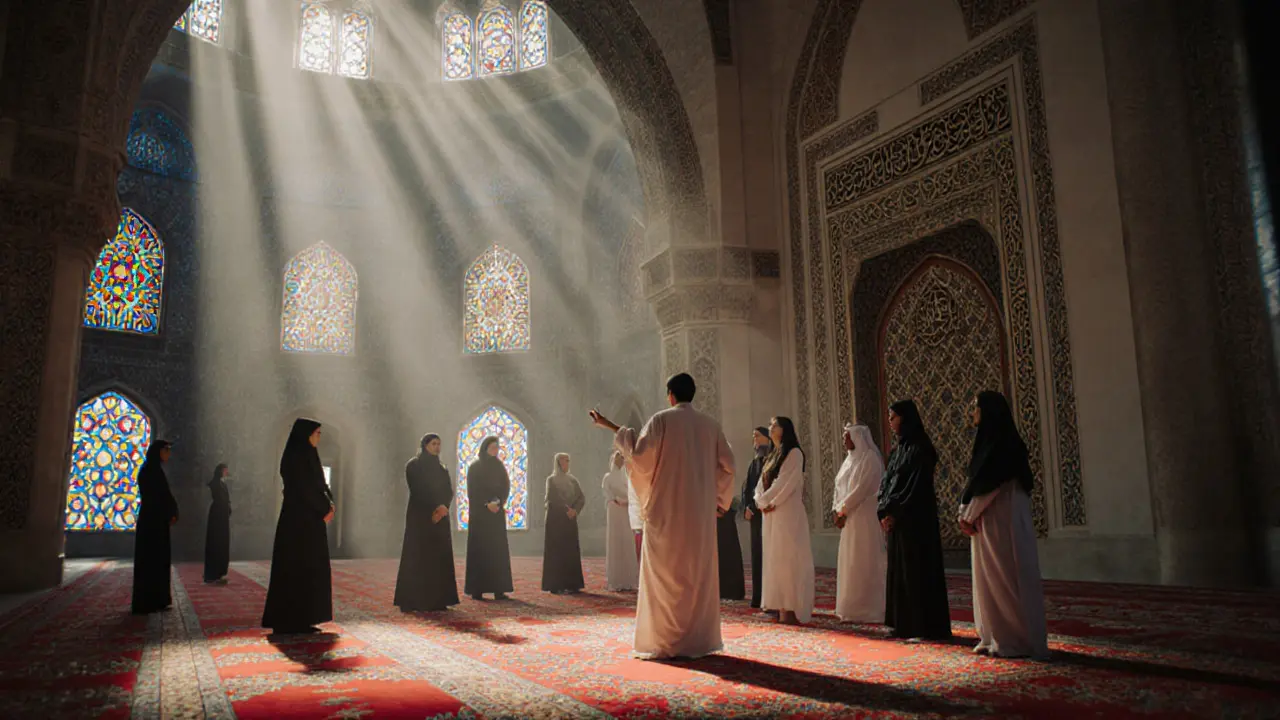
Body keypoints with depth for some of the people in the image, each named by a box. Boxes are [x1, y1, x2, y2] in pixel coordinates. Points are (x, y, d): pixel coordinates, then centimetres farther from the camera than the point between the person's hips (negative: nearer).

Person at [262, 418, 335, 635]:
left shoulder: (306, 456, 15)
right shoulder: (295, 457, -13)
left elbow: (318, 486, 17)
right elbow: (304, 490, -17)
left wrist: (328, 505, 0)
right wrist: (324, 510, -8)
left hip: (309, 521, 10)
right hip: (299, 521, -10)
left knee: (308, 570, 10)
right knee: (296, 570, -5)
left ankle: (301, 621, 15)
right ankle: (290, 622, 0)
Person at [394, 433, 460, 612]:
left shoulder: (442, 469, 16)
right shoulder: (413, 465, -1)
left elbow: (449, 492, 5)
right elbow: (418, 491, -12)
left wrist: (443, 507, -15)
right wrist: (434, 509, -17)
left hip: (440, 518, 6)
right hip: (420, 516, -6)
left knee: (439, 558, 2)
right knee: (418, 557, -8)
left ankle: (437, 600, 4)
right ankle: (413, 602, -6)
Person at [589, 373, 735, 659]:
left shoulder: (661, 420, -5)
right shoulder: (710, 425, 7)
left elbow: (639, 451, -14)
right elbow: (727, 464, 7)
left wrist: (612, 427, -4)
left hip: (666, 510, -4)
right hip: (700, 512, 4)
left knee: (666, 574, 1)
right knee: (699, 573, 9)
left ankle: (665, 642, 1)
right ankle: (699, 640, 12)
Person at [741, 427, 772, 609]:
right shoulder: (754, 462, 17)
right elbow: (746, 487, 15)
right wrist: (746, 508, 1)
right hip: (755, 513, 6)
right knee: (757, 554, 6)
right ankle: (758, 596, 9)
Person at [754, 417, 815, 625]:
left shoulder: (794, 453, -5)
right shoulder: (772, 455, 20)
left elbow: (786, 482, -14)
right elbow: (762, 483, 15)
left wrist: (769, 501, -10)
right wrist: (761, 501, -2)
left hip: (787, 512, -8)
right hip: (771, 513, 8)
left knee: (788, 558, -9)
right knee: (775, 558, 7)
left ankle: (792, 609, -7)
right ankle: (781, 607, 10)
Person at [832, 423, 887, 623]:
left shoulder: (870, 457, -9)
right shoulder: (850, 459, 17)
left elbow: (862, 488, -16)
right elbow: (840, 486, 15)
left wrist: (843, 510, -12)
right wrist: (837, 510, 2)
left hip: (864, 516, -9)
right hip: (849, 516, 9)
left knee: (862, 563, -7)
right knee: (849, 562, 9)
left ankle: (865, 609, -3)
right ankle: (853, 608, 14)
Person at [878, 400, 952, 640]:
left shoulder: (920, 448, -10)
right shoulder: (897, 450, 14)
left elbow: (915, 486, -16)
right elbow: (887, 483, 13)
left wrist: (892, 512, -14)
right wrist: (884, 512, -1)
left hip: (916, 519, -8)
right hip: (896, 519, 8)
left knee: (918, 569, -5)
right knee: (898, 571, 9)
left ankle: (926, 627, 2)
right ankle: (904, 624, 17)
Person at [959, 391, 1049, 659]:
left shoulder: (1002, 443, -14)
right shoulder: (991, 441, 15)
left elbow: (988, 483, -17)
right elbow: (980, 481, 16)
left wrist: (967, 514, -9)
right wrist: (968, 514, 5)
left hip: (1003, 521, -9)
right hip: (988, 521, 9)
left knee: (1006, 578, -4)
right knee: (990, 579, 10)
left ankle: (1017, 640, 3)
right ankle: (997, 637, 15)